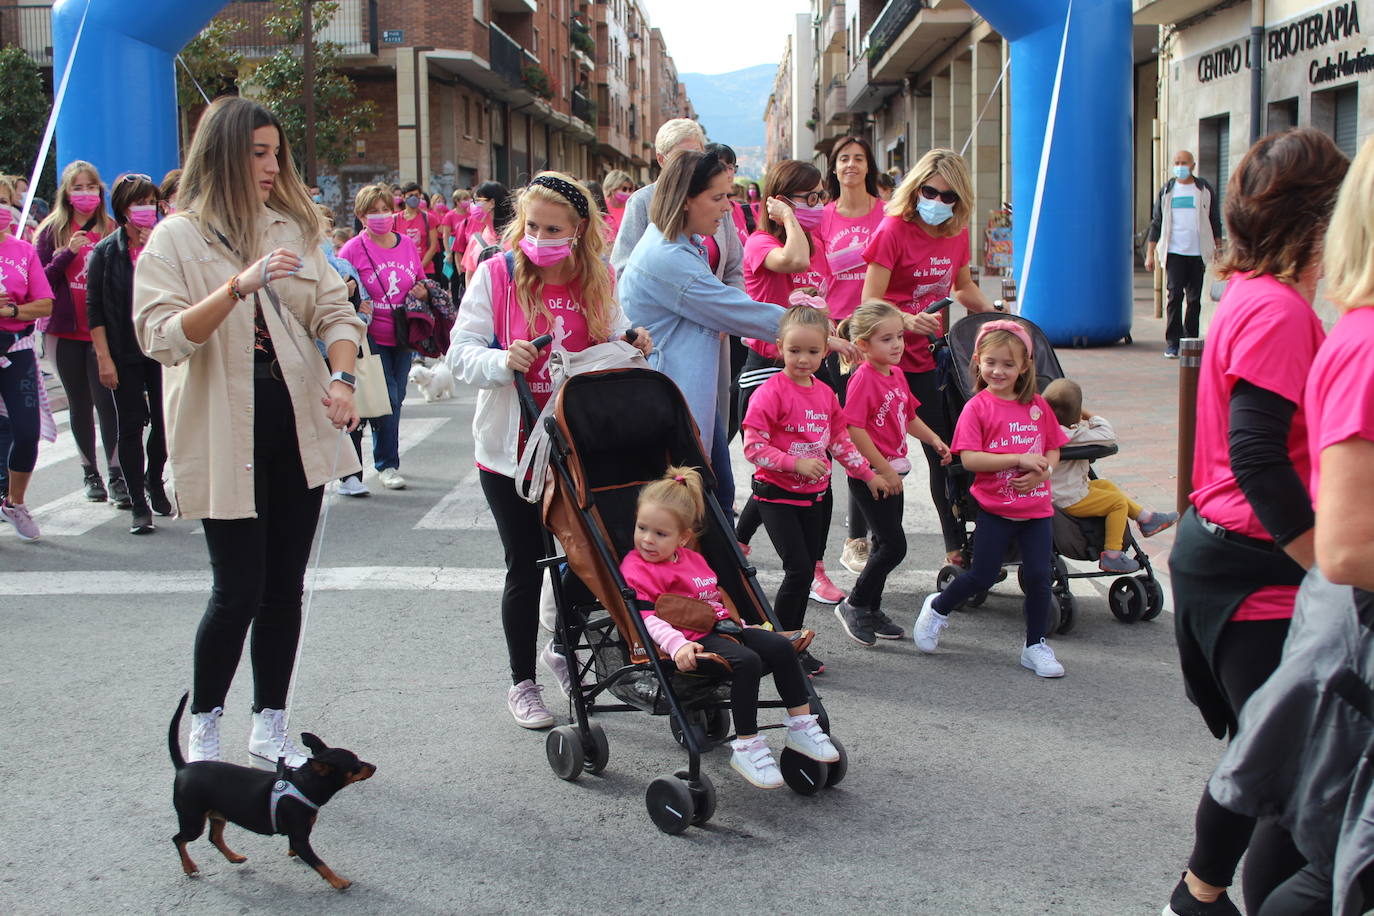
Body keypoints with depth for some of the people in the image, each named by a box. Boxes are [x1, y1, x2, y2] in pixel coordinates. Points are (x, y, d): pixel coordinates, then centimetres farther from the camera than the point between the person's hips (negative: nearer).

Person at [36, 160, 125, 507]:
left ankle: (116, 474, -6)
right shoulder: (53, 230, 5)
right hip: (67, 332, 2)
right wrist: (68, 253, -13)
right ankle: (90, 471, 22)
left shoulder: (111, 230, 3)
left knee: (106, 401, -10)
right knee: (80, 404, 11)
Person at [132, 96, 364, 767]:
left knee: (284, 589, 9)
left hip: (299, 428, 5)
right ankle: (202, 725, 17)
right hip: (226, 438, -5)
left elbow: (333, 309, 9)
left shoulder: (291, 227, 12)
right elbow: (161, 337, -15)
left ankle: (270, 730, 21)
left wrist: (342, 377, -10)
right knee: (239, 592, -4)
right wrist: (239, 286, -27)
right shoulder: (176, 239, -3)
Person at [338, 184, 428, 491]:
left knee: (396, 398, 12)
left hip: (402, 336, 5)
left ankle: (386, 457, 29)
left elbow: (422, 283, 18)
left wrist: (423, 292, -4)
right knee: (388, 399, -9)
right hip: (372, 337, -5)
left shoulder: (407, 244, 7)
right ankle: (386, 464, 4)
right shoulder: (353, 249, -6)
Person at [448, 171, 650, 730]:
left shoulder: (596, 281, 2)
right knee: (526, 567, 5)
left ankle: (564, 648, 38)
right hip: (512, 448, -3)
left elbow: (609, 347, 13)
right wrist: (503, 360, -29)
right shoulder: (496, 274, -8)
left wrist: (632, 346, -8)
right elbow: (461, 353, -10)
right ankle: (523, 682, 22)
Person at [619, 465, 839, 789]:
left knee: (781, 646, -8)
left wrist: (740, 626, 23)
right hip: (693, 638, -8)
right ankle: (746, 746, -23)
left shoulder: (693, 559, 22)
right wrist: (678, 644, -31)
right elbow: (649, 618, -17)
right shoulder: (636, 568, -4)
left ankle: (801, 725, 2)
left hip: (723, 628, 8)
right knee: (747, 661, -30)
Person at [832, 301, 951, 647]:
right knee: (894, 545, -8)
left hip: (891, 472, 9)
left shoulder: (895, 375, 10)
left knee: (886, 544, 15)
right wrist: (883, 470, -21)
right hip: (870, 475, -9)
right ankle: (854, 605, 7)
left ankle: (872, 611, 27)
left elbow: (908, 416, 24)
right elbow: (854, 430, -23)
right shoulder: (863, 378, -17)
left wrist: (935, 440, 10)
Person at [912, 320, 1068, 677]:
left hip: (1036, 507, 4)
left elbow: (1053, 450, 11)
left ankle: (1036, 645, 18)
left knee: (1038, 575, 1)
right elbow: (969, 459, -17)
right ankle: (937, 608, 30)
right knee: (982, 576, 2)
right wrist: (1019, 460, -21)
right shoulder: (978, 407, -9)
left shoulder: (1038, 406, 5)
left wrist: (1041, 471, -11)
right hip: (995, 508, -4)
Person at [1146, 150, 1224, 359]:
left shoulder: (1205, 190, 7)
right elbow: (1156, 223, 10)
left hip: (1197, 253, 1)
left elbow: (1215, 221, 11)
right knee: (1175, 295, -10)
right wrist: (1150, 253, 6)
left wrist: (1218, 249, 6)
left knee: (1194, 299, 3)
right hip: (1173, 252, 0)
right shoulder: (1166, 191, 8)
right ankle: (1172, 343, -8)